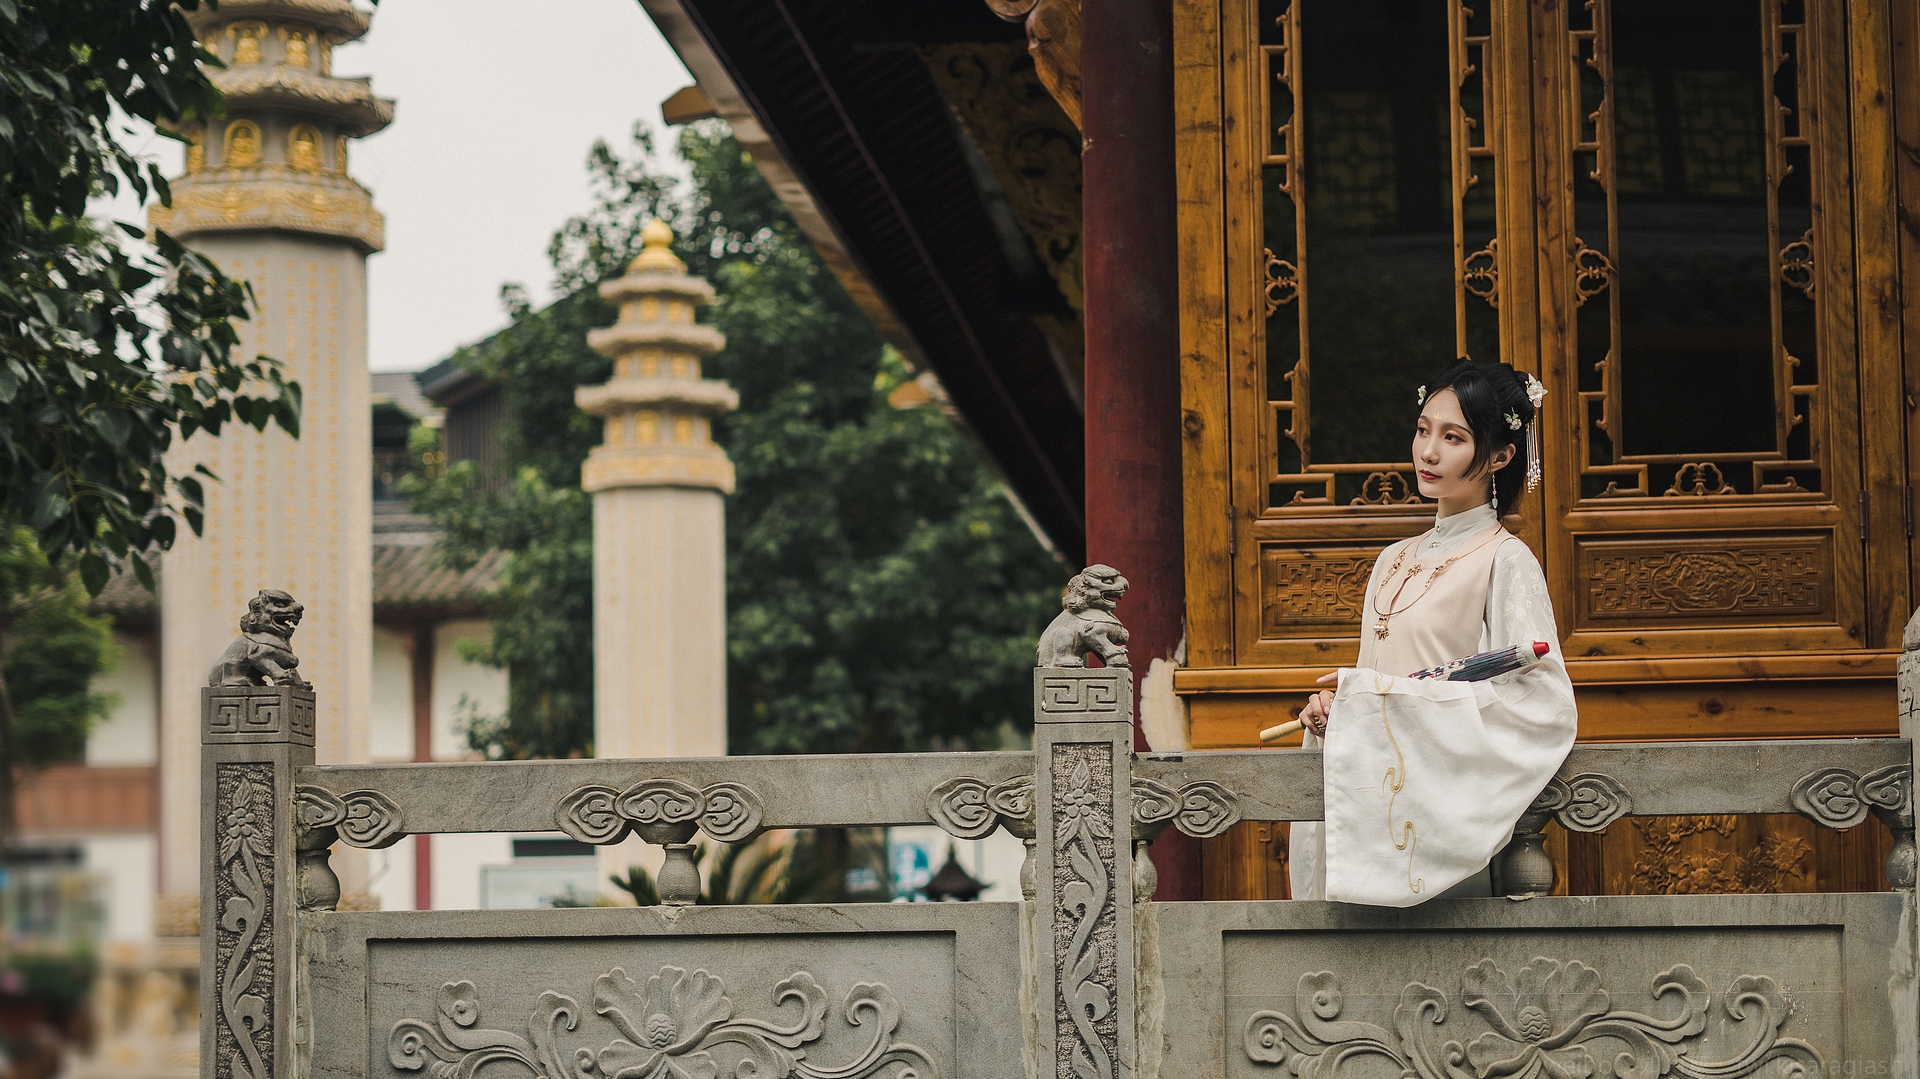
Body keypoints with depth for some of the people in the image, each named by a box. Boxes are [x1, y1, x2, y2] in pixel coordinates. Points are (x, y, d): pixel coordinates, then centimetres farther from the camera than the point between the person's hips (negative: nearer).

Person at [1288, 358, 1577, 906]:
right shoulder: (1395, 562, 18)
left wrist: (1398, 696, -13)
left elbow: (1544, 700, -12)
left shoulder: (1506, 561, -3)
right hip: (1381, 798, 7)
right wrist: (1334, 704, 0)